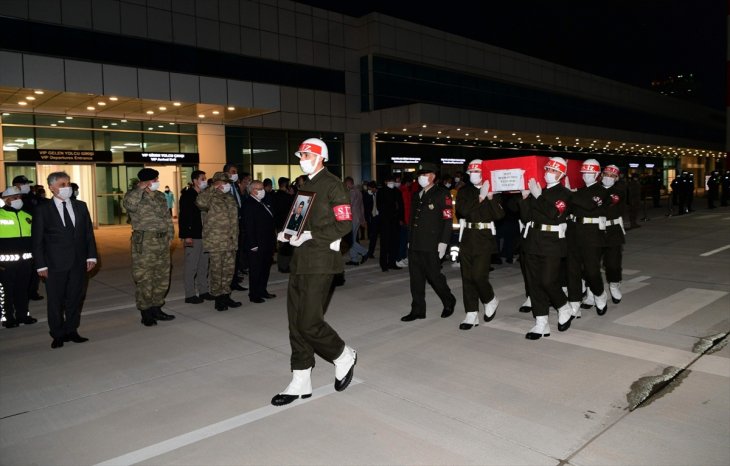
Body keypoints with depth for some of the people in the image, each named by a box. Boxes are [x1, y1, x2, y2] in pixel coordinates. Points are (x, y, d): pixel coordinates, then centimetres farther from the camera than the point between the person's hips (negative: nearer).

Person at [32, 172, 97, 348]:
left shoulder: (80, 206, 8)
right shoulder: (42, 209, -1)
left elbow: (89, 232, 9)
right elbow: (37, 239, -1)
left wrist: (91, 255, 2)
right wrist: (41, 265, -6)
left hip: (79, 262, 3)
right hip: (55, 263, -3)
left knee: (75, 298, 10)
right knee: (55, 301, 5)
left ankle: (71, 331, 23)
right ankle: (58, 335, 19)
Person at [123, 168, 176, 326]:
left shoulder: (160, 196, 15)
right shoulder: (134, 195, -3)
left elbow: (167, 216, 19)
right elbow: (129, 204, -27)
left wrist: (170, 234, 12)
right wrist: (140, 189, -20)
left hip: (162, 241, 7)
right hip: (144, 243, -6)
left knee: (162, 277, 11)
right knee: (144, 278, -2)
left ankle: (156, 309, 24)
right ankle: (145, 313, 8)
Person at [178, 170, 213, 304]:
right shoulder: (187, 195, -7)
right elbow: (183, 217, -12)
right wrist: (186, 236, -18)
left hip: (204, 235, 7)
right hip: (192, 236, -7)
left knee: (204, 265, 12)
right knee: (191, 266, -1)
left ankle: (203, 291, 21)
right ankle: (190, 295, 5)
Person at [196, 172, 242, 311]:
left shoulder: (230, 199, 16)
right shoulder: (210, 198, -6)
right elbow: (200, 202, -30)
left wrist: (235, 237, 18)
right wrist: (212, 188, -23)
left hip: (230, 241, 7)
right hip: (215, 242, -7)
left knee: (229, 269, 12)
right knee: (216, 271, 0)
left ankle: (226, 296, 24)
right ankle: (218, 298, 10)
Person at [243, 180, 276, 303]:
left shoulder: (262, 203, 14)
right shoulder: (249, 204, -13)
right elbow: (249, 226, -18)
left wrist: (273, 239, 13)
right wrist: (253, 244, -22)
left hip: (267, 243, 9)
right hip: (257, 245, -9)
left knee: (265, 268, 17)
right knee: (256, 270, 0)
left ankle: (262, 291, 30)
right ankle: (254, 295, 9)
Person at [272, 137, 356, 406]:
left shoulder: (332, 185, -7)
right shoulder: (305, 185, 18)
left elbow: (344, 225, -14)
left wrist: (310, 235, -18)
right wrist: (288, 233, 6)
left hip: (320, 262, -8)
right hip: (300, 261, 8)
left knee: (310, 323, -8)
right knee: (296, 323, 8)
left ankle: (344, 356, 19)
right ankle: (300, 383, 18)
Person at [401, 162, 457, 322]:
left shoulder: (442, 194, -5)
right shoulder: (416, 196, 16)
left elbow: (447, 220, -10)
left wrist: (443, 243, -15)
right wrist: (410, 240, 16)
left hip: (431, 245, -6)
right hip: (415, 244, 7)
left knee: (434, 275, 0)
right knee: (416, 277, 7)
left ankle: (449, 302, 25)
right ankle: (417, 310, 16)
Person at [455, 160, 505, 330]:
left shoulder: (492, 192, 0)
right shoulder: (464, 191, 7)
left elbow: (499, 215, -10)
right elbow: (462, 211, -11)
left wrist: (490, 198, -20)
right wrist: (479, 198, -17)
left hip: (484, 239, -4)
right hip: (467, 238, 4)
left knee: (479, 275, -10)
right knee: (467, 277, 4)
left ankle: (490, 301, 20)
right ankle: (471, 314, 12)